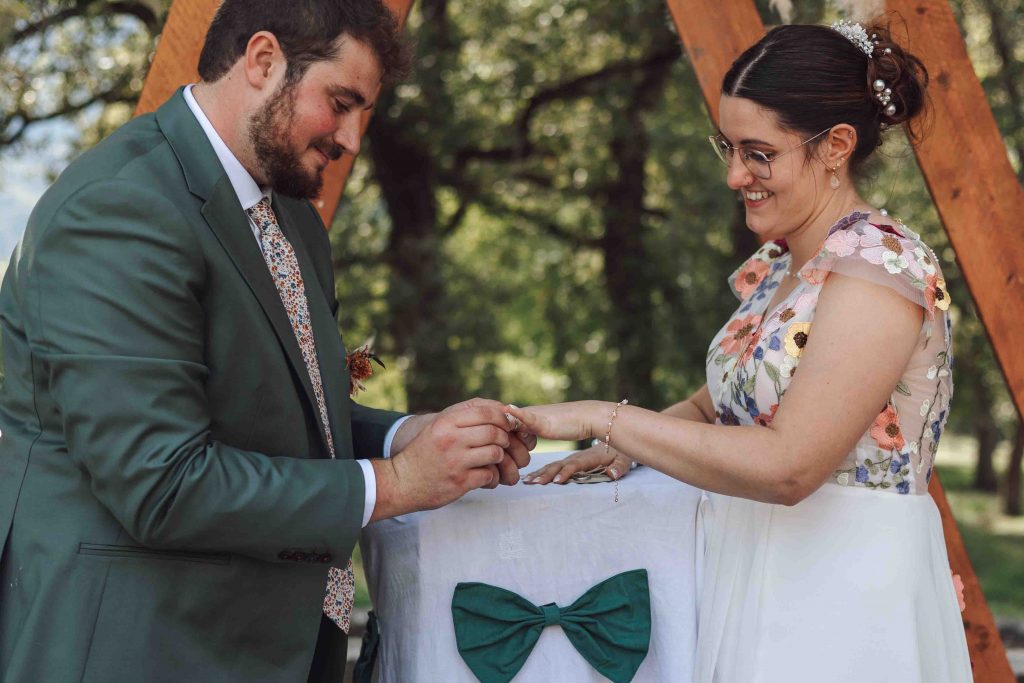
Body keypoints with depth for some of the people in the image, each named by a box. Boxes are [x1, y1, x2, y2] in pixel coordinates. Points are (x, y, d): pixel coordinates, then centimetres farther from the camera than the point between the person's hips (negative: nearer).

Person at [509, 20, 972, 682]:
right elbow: (726, 397, 22)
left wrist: (603, 418, -21)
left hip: (846, 600, -8)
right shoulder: (775, 265, 9)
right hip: (752, 585, 8)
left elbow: (787, 465, -26)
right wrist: (628, 445, 2)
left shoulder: (880, 265, -17)